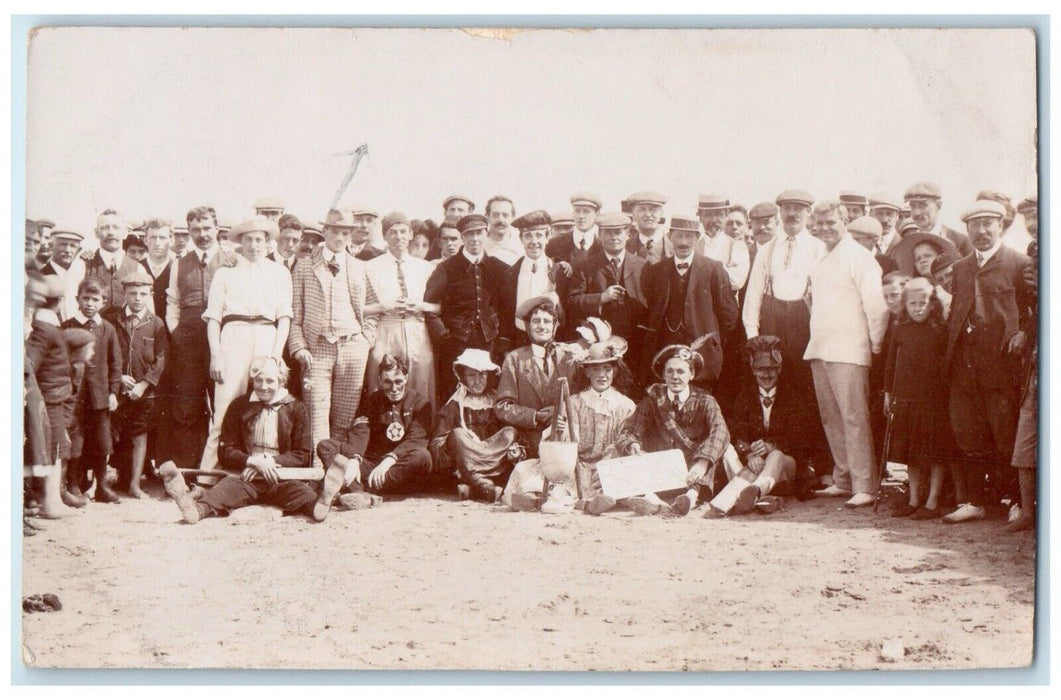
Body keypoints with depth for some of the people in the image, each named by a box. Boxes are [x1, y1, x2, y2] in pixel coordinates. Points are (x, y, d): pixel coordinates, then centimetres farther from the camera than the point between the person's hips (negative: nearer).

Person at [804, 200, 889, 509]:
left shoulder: (858, 256, -8)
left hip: (848, 351, -8)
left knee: (854, 419, -10)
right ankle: (842, 480, 20)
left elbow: (876, 304, -13)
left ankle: (864, 487, -8)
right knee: (831, 419, 11)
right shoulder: (820, 261, 17)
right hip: (819, 350, 8)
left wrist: (876, 344, -11)